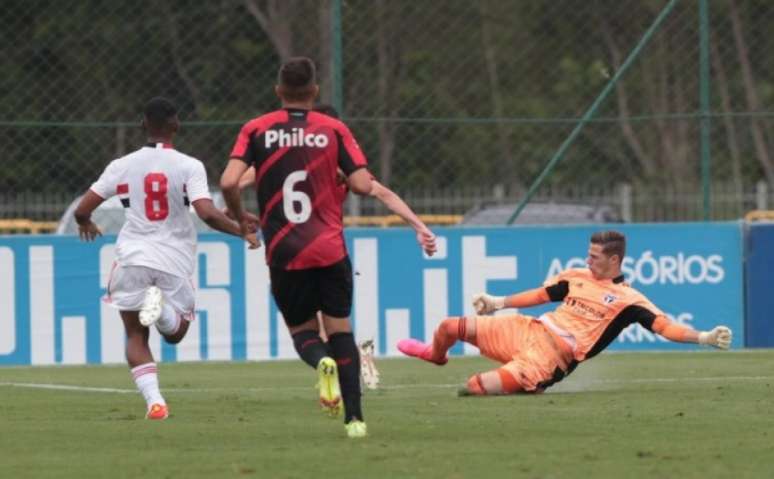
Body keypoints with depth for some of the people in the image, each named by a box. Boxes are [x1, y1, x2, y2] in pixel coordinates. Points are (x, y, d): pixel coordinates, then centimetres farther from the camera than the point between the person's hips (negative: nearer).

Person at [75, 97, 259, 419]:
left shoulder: (122, 166, 2)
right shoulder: (189, 166, -5)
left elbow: (82, 210, 5)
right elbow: (208, 214, -16)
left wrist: (86, 225, 29)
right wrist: (243, 232, 0)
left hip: (133, 258, 1)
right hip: (175, 260, -1)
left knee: (136, 336, 11)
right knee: (175, 332, 17)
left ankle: (153, 399, -11)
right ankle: (161, 306, -18)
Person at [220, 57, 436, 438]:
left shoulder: (256, 130, 2)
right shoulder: (334, 130, 2)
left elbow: (229, 182, -10)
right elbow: (364, 185, -6)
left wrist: (241, 220, 8)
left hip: (284, 253, 0)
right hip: (330, 249, 0)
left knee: (301, 329, 16)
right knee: (340, 328, 11)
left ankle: (322, 362, -20)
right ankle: (354, 417, 1)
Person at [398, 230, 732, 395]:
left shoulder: (627, 299, -7)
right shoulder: (576, 277, 12)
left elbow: (664, 326, -15)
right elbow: (541, 295, 24)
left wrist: (702, 338, -29)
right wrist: (500, 302, 21)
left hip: (551, 356, -6)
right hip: (527, 330, 6)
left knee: (477, 388, -26)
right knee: (451, 327, 0)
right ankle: (436, 354, 38)